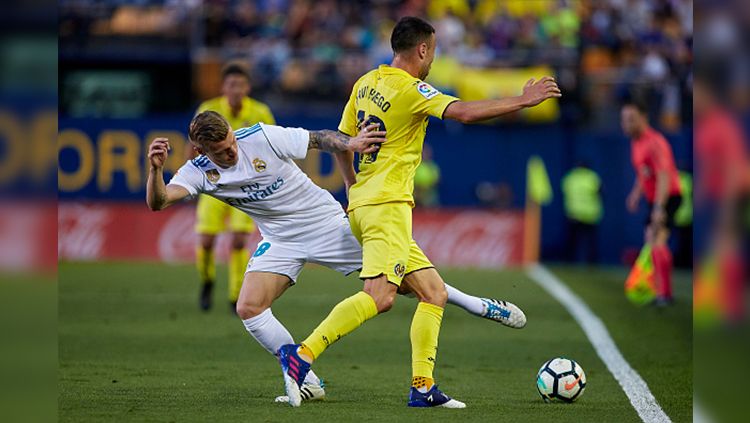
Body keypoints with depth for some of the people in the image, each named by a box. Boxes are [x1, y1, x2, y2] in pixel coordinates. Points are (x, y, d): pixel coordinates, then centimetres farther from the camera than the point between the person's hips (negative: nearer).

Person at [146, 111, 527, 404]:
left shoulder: (261, 137, -21)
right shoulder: (198, 172, -12)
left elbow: (321, 138, -15)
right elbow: (158, 202, -26)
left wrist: (351, 143, -35)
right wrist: (155, 168, -45)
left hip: (325, 222, -3)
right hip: (280, 241, 3)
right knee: (248, 309, -16)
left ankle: (479, 306, 14)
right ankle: (307, 382, -5)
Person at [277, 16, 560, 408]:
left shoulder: (365, 83, 15)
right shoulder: (410, 89, -10)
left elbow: (342, 139, 23)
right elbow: (465, 112, -21)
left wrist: (354, 186, 35)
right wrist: (523, 100, -13)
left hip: (362, 204, 10)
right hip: (387, 205, -10)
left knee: (433, 292, 9)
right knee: (379, 296, -21)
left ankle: (422, 387, 3)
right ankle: (302, 354, -29)